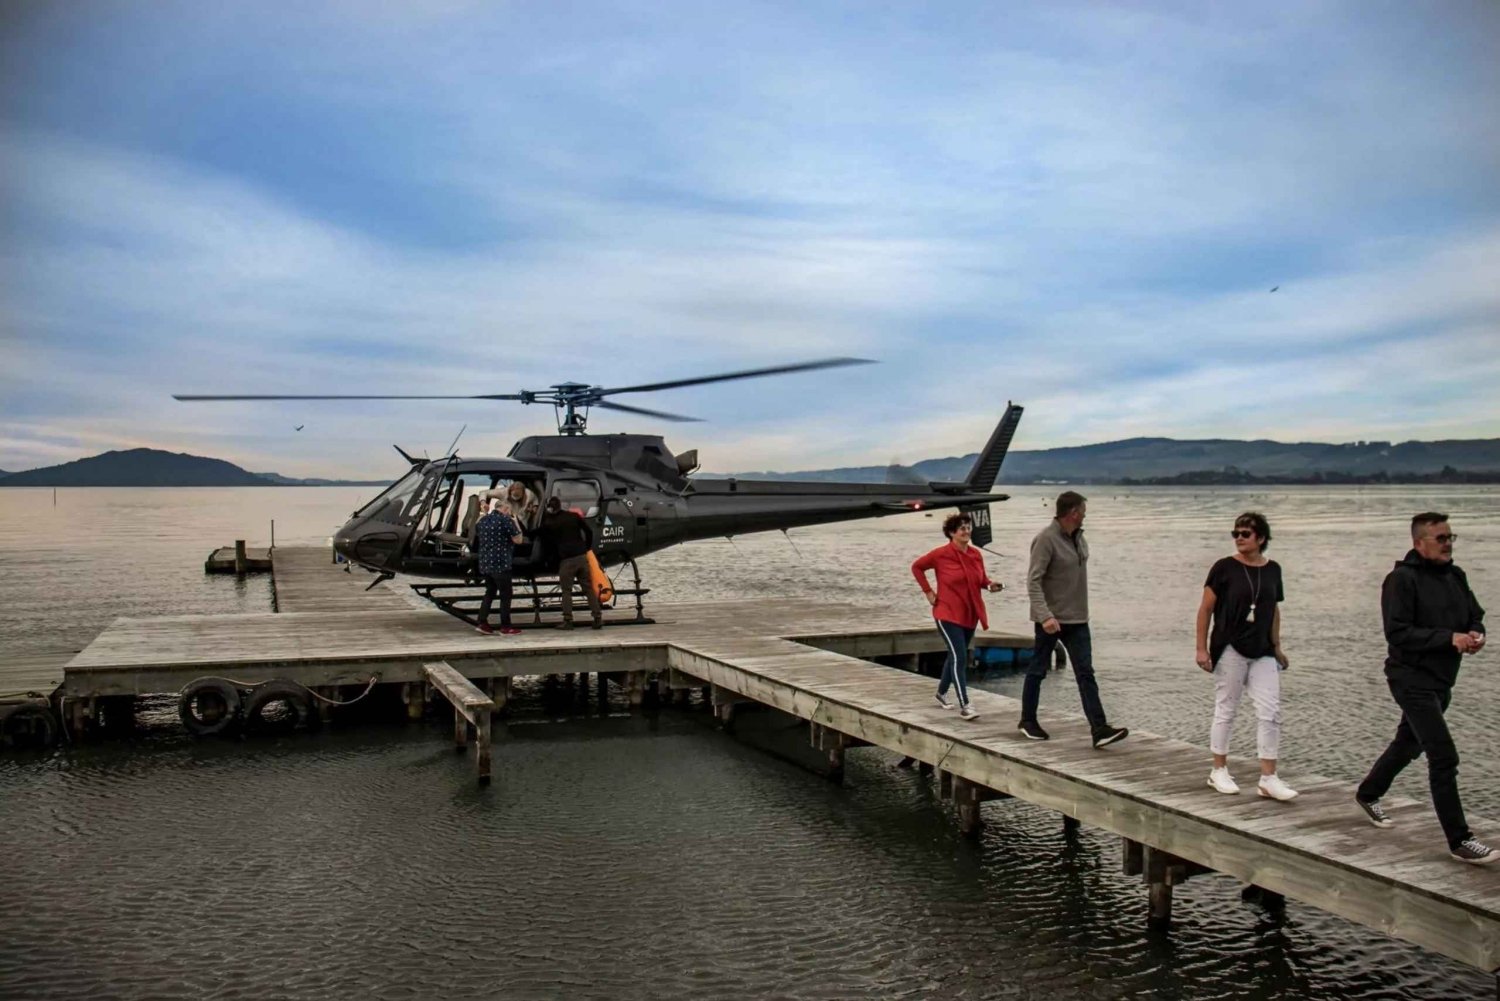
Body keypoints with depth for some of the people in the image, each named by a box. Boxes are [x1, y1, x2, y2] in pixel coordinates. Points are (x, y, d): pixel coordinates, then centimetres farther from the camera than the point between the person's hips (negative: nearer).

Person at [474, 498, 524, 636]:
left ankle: (482, 623, 11)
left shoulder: (482, 520, 12)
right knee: (505, 595, 0)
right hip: (501, 563, -7)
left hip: (485, 563, 7)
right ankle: (505, 627, 2)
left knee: (490, 593, 17)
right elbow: (518, 539, -9)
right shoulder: (506, 520, -10)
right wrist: (516, 523, 5)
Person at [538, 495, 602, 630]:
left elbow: (546, 543, 9)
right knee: (589, 588, 7)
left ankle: (568, 620, 1)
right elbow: (589, 531, 9)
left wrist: (552, 555, 24)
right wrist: (587, 547, 15)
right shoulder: (574, 516, 7)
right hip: (582, 556, 3)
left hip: (566, 559, -3)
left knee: (566, 591, 6)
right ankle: (598, 618, 3)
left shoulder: (548, 523, 0)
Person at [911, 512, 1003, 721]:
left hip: (969, 615, 6)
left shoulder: (976, 554, 3)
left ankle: (941, 693, 38)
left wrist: (990, 584, -7)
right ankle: (965, 706, -12)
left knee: (955, 656, 18)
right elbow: (917, 567, 1)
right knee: (959, 658, -13)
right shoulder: (941, 554, -11)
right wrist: (928, 591, -5)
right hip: (948, 614, -6)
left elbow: (981, 578, 15)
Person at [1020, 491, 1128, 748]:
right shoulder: (1046, 539, -16)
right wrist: (1045, 615, -29)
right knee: (1038, 670, 9)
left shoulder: (1079, 537, 7)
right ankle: (1028, 721, 24)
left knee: (1085, 673, 0)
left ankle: (1099, 729, -4)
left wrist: (1080, 608, 17)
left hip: (1077, 619, 7)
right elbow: (1033, 581, -21)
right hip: (1051, 619, -7)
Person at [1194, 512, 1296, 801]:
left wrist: (1277, 647, 17)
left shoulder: (1272, 569, 5)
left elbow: (1274, 610, 16)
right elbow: (1205, 609, -5)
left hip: (1263, 652, 4)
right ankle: (1219, 770, 19)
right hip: (1230, 650, -4)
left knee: (1270, 712, -1)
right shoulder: (1224, 568, -7)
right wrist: (1202, 648, -8)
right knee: (1225, 711, 6)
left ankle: (1268, 778, 5)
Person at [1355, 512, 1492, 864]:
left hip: (1441, 680, 9)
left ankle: (1368, 794, 45)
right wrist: (1449, 638, -26)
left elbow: (1475, 615, 17)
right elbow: (1398, 632, -21)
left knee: (1410, 744, 24)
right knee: (1444, 758, -12)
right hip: (1412, 679, -9)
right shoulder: (1402, 580, -15)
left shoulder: (1455, 577, 9)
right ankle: (1459, 841, -7)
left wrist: (1476, 634, -6)